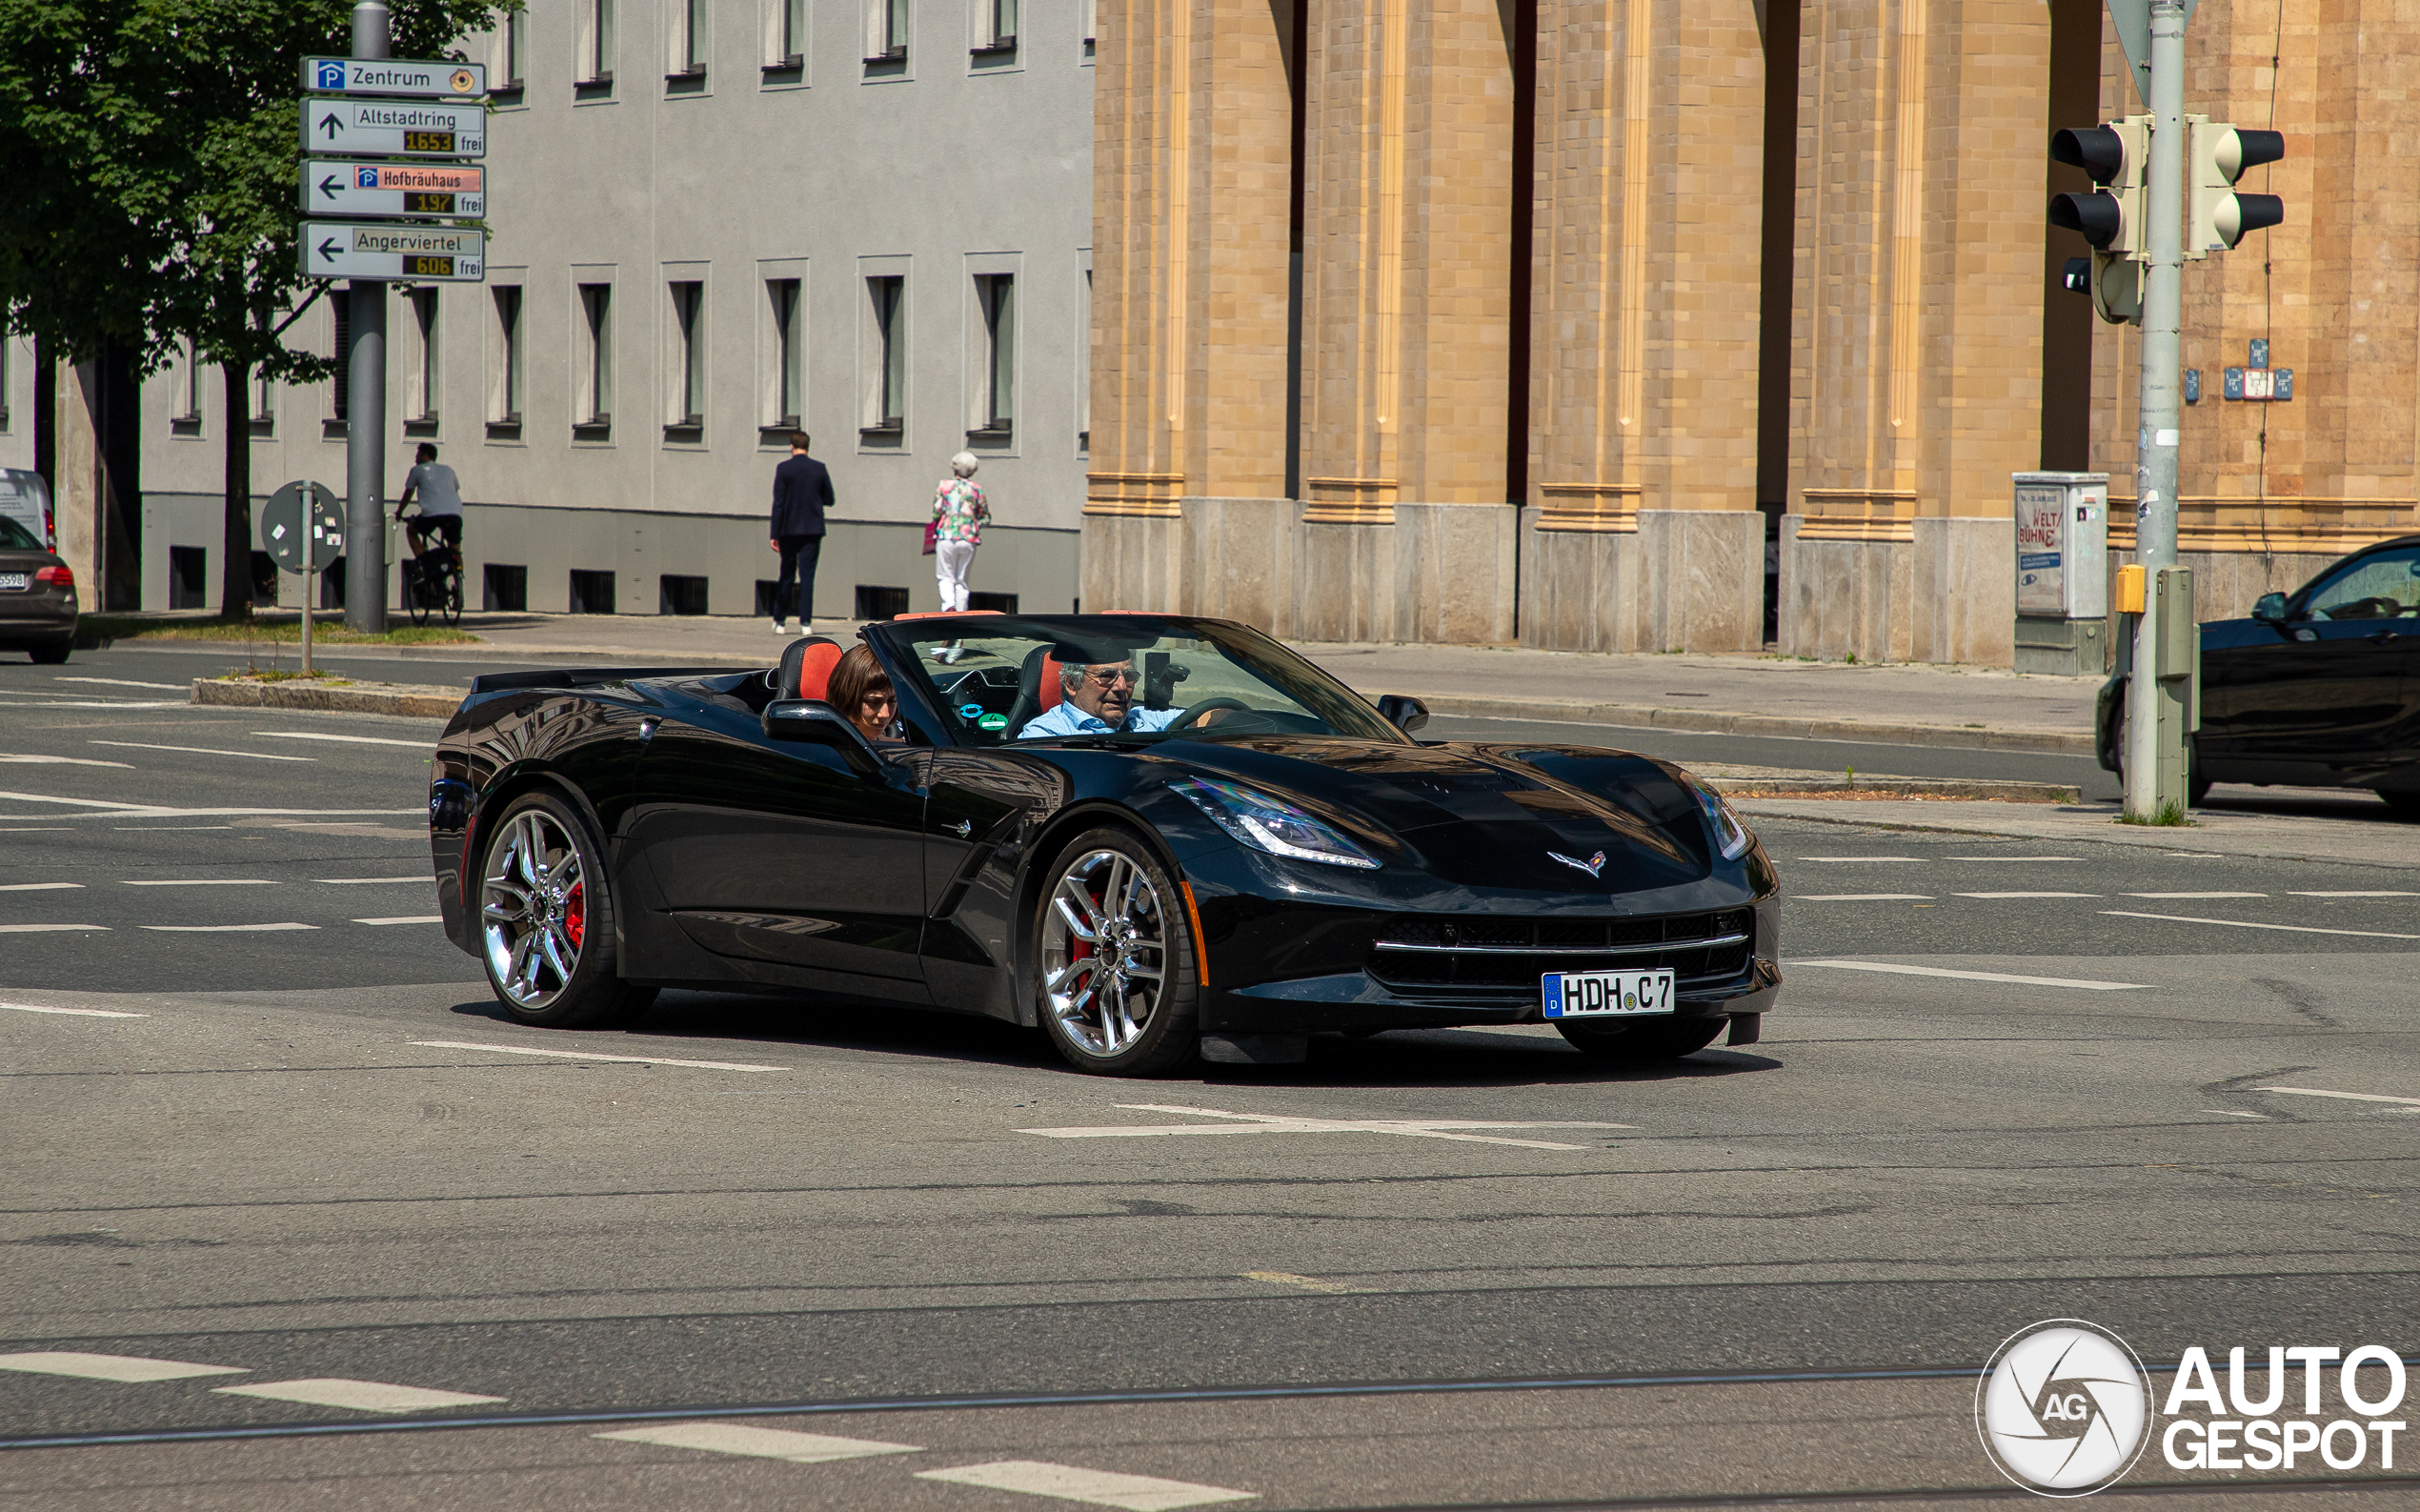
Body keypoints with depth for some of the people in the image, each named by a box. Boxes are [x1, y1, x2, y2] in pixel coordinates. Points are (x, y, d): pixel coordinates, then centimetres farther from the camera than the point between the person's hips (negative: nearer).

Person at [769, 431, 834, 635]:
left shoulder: (783, 469, -5)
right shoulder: (819, 469, 1)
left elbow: (778, 503, -8)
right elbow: (829, 500, 8)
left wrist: (774, 534, -6)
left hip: (789, 530, -1)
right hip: (813, 530, 1)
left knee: (787, 576, 10)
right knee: (807, 576, 0)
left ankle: (778, 620, 15)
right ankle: (805, 622, -8)